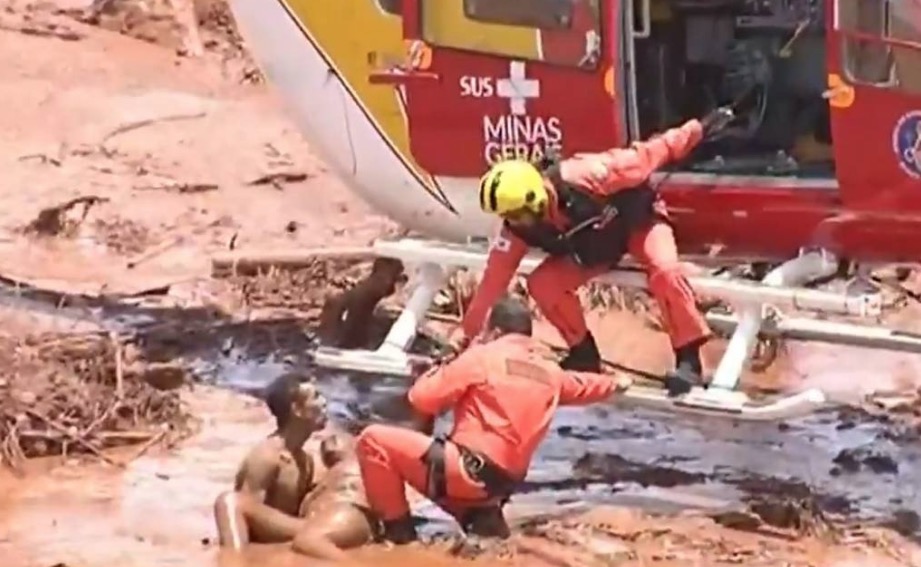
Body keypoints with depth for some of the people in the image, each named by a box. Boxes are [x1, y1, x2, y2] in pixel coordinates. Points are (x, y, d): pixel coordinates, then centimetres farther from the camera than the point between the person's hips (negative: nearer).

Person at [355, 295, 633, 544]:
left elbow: (422, 399, -4)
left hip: (469, 469, -8)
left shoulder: (483, 356, -3)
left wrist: (438, 373, 18)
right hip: (502, 481, 8)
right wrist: (614, 383, 62)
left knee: (374, 439, -2)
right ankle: (483, 515, 8)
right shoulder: (549, 369, 16)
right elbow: (580, 386, 40)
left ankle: (398, 531, -3)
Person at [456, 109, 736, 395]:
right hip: (593, 247, 5)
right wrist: (465, 332, -19)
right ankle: (584, 352, 4)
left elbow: (644, 155, -31)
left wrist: (698, 129, -25)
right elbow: (495, 277, -18)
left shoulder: (585, 177, -40)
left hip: (637, 219, -4)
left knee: (664, 271, -32)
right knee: (542, 284, -14)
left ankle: (689, 358, -20)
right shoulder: (520, 228, -25)